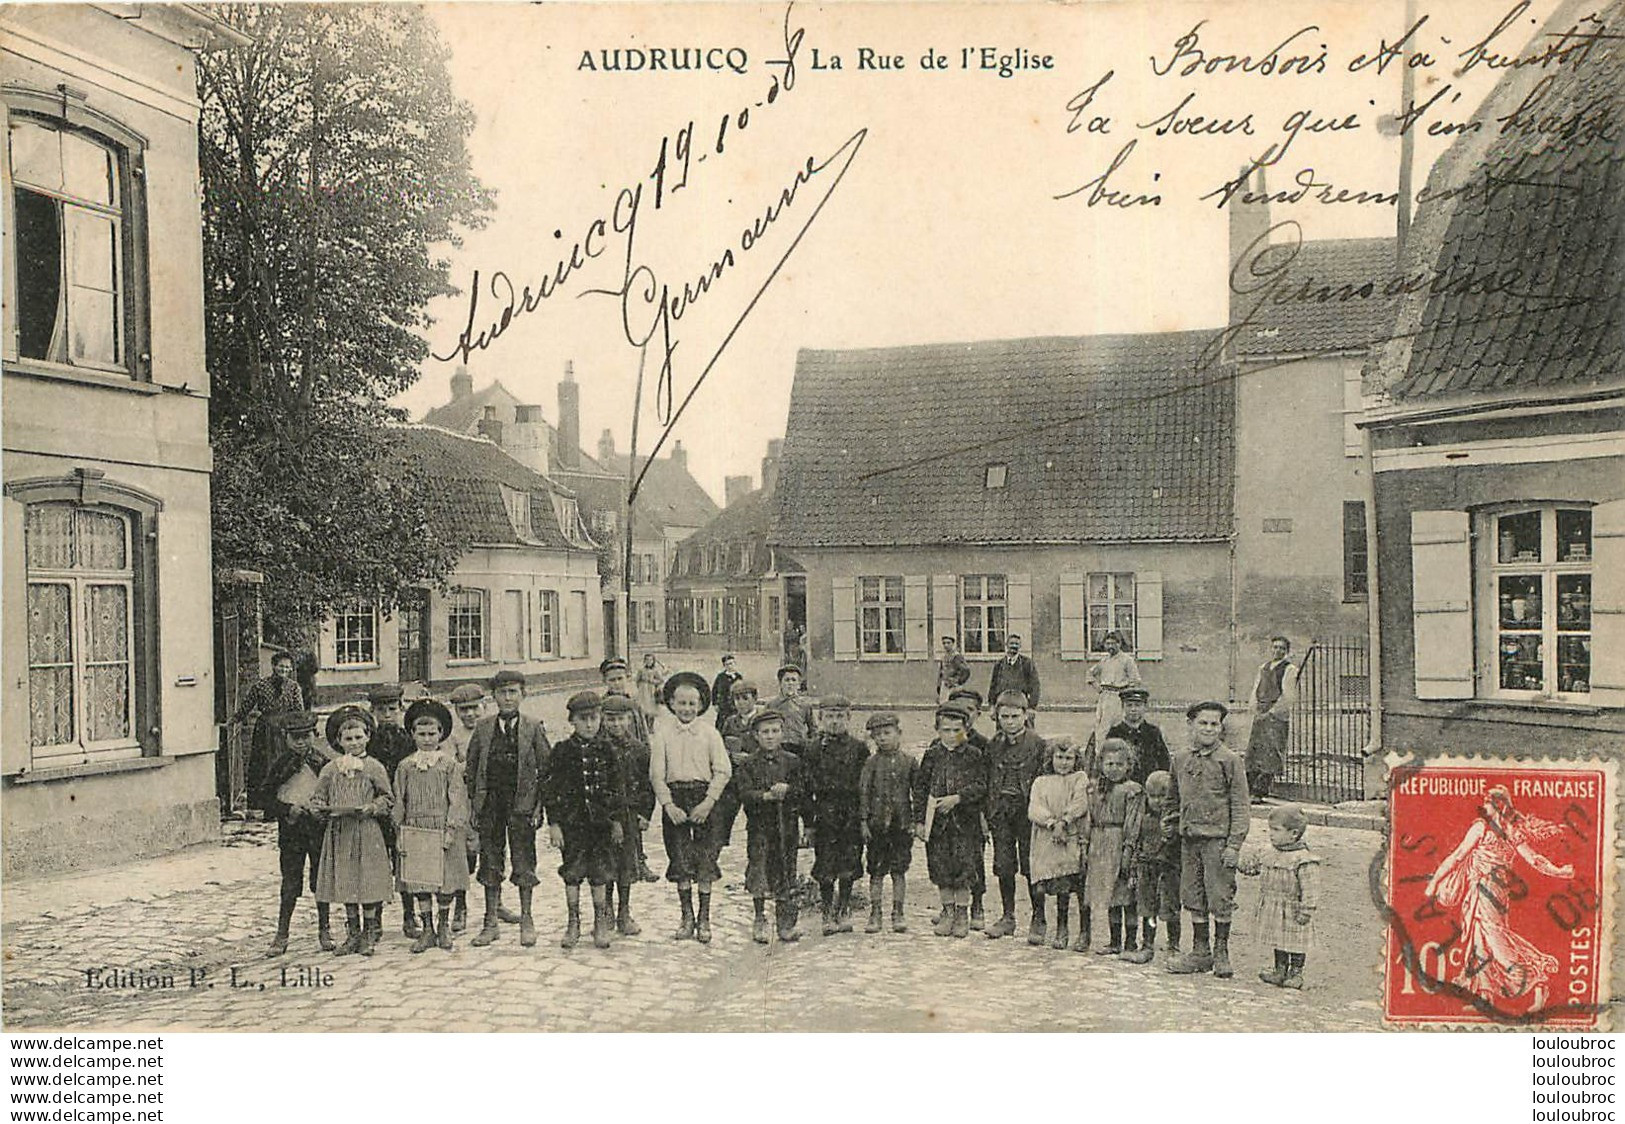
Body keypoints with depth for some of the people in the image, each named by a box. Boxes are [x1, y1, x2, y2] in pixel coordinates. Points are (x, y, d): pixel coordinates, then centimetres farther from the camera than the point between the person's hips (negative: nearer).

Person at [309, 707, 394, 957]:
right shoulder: (331, 769, 8)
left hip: (367, 833, -3)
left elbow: (387, 798, 3)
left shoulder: (374, 767, 0)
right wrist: (320, 807, -10)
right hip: (339, 833, 3)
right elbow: (317, 797, 11)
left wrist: (372, 807, -14)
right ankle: (352, 933, 18)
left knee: (368, 881, -2)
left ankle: (370, 933, 10)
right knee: (344, 882, 7)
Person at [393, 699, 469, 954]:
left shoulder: (450, 764, 0)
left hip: (443, 829, -2)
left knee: (445, 878, 3)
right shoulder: (405, 766, 6)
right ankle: (427, 928, 15)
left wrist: (451, 829, -10)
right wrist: (399, 833, 3)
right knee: (418, 881, 5)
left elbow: (457, 799, -2)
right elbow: (399, 801, 8)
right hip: (415, 831, 2)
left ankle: (444, 926, 19)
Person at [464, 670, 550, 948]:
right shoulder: (483, 727, 5)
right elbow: (471, 768, 9)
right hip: (489, 802, 2)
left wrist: (540, 805, -6)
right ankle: (491, 922, 17)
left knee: (523, 862, 2)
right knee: (490, 862, 7)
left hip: (522, 803, -2)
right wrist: (472, 805, 4)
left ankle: (526, 920, 14)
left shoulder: (534, 728, -1)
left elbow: (546, 768, 0)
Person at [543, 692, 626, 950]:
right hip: (571, 822, -1)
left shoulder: (607, 750, 3)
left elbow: (617, 787, 8)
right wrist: (554, 823, -7)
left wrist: (617, 820, 6)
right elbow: (549, 788, -2)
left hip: (601, 821, 1)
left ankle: (601, 923, 17)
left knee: (600, 873, 5)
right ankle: (573, 923, 17)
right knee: (572, 873, 5)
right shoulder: (562, 751, -3)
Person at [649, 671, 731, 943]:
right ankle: (687, 916, 19)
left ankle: (704, 919, 12)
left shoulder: (709, 732, 1)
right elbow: (656, 772, -1)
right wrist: (668, 804, -10)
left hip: (704, 797, 0)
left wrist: (708, 802, -11)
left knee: (706, 860, 1)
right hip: (674, 796, 0)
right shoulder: (662, 731, 1)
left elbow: (723, 770, -1)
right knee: (680, 860, 5)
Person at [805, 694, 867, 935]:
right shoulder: (814, 749, 4)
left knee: (848, 866, 4)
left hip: (852, 815, 1)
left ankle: (844, 910, 18)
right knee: (825, 869, 0)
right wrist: (808, 820, -3)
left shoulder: (859, 748, 5)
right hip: (824, 814, 0)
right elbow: (806, 787, 3)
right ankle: (828, 914, 10)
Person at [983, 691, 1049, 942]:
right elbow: (987, 780, 12)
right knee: (1003, 866, 8)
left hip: (1027, 810, -4)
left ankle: (1038, 919, 12)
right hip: (1000, 811, 4)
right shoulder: (993, 745, 8)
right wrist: (987, 812, 7)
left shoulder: (1038, 744, -5)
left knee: (1031, 865, 0)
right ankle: (1008, 917, 19)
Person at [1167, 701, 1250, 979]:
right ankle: (1200, 951, 20)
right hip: (1189, 838, 5)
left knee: (1221, 899, 0)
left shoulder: (1229, 760, -7)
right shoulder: (1180, 758, 8)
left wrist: (1234, 844, -12)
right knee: (1194, 897, 10)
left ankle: (1221, 953, 14)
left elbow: (1239, 805, -7)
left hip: (1218, 838, -5)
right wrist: (1175, 824, 14)